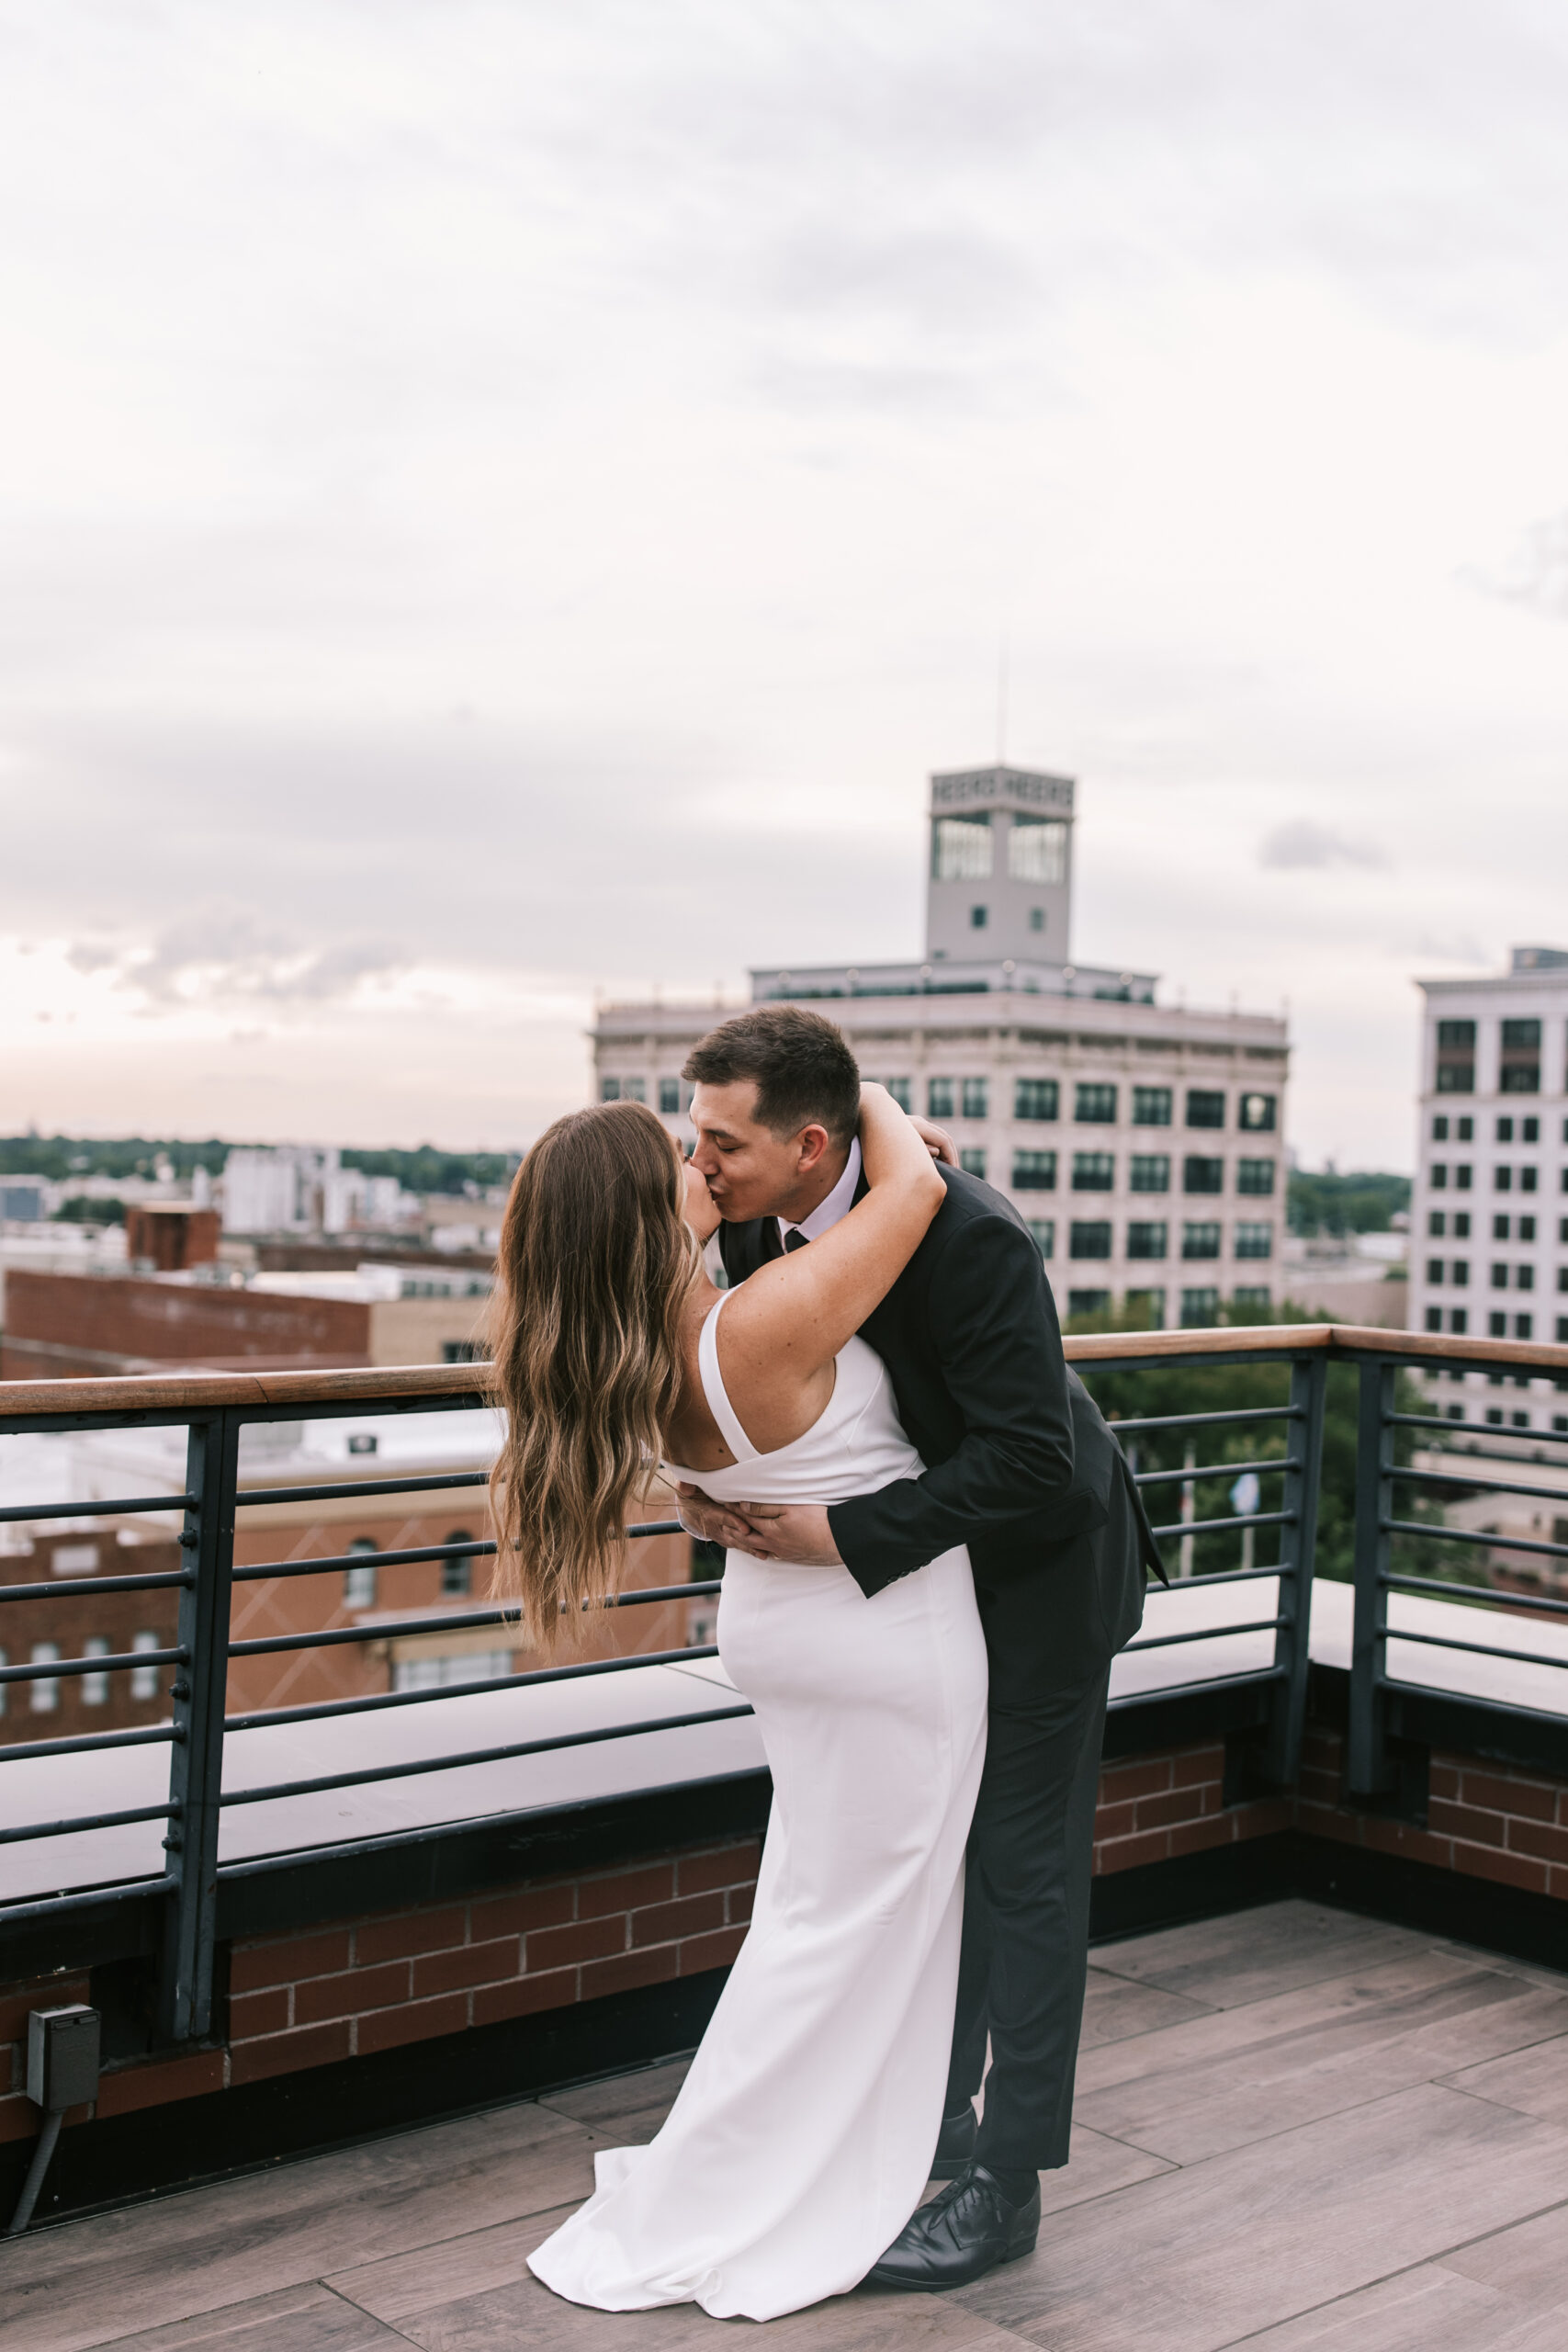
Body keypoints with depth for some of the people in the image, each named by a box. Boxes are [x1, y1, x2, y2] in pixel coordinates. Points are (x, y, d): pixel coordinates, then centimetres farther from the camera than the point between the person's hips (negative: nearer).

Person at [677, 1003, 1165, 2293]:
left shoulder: (970, 1237, -35)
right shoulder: (759, 1217, -12)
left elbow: (1028, 1461, -33)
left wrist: (841, 1535, -33)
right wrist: (709, 1479, -13)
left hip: (1040, 1561, -7)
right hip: (919, 1556, 8)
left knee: (1023, 1869, 2)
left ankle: (1006, 2184, 14)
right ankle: (931, 2132, 32)